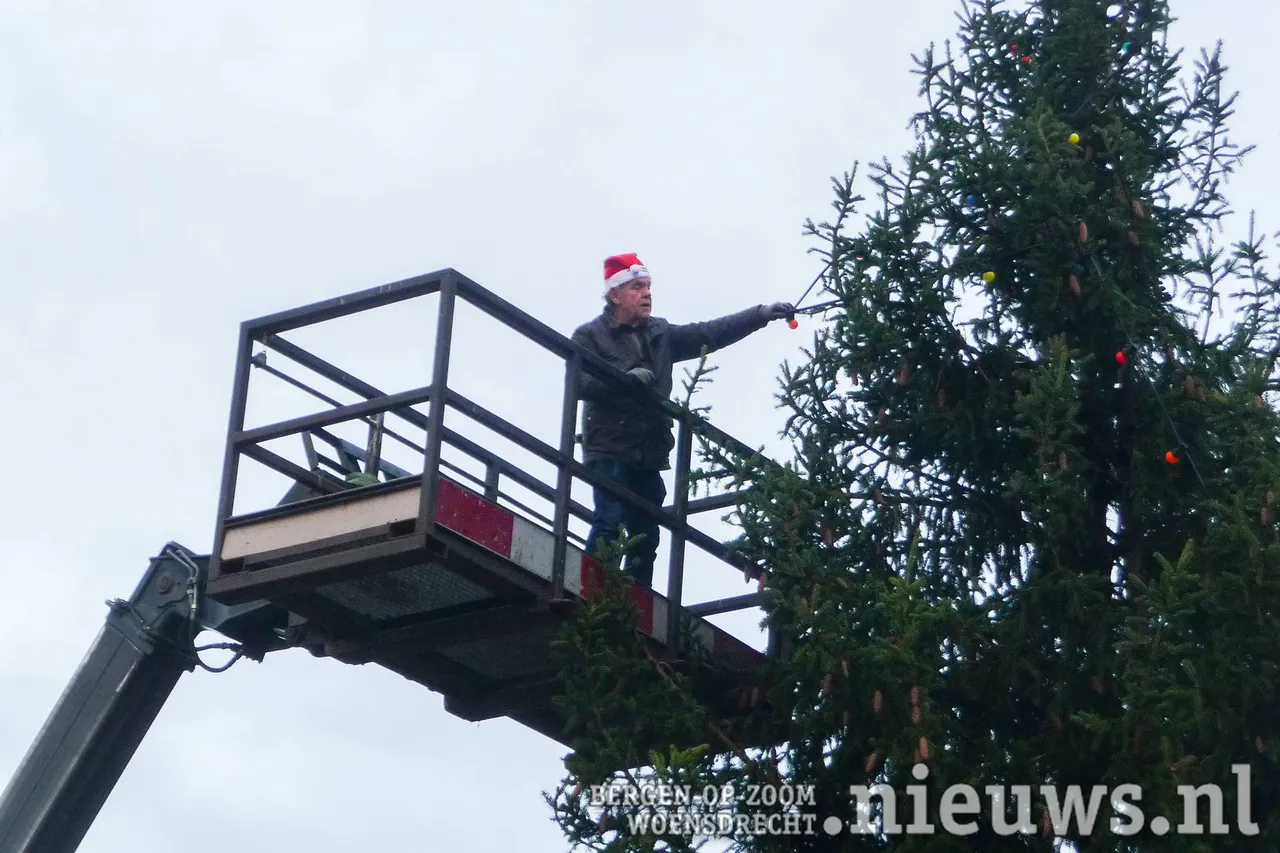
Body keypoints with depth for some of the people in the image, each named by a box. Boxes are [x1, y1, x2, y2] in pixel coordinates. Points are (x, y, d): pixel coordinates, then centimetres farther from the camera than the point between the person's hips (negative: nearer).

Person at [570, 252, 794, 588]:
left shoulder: (660, 334, 19)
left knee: (646, 535, 4)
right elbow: (579, 383, -11)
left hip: (651, 453, 6)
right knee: (609, 522, -19)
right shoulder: (589, 335, 2)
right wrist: (625, 377, -22)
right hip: (610, 449, -6)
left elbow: (709, 334, 12)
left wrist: (761, 314, 3)